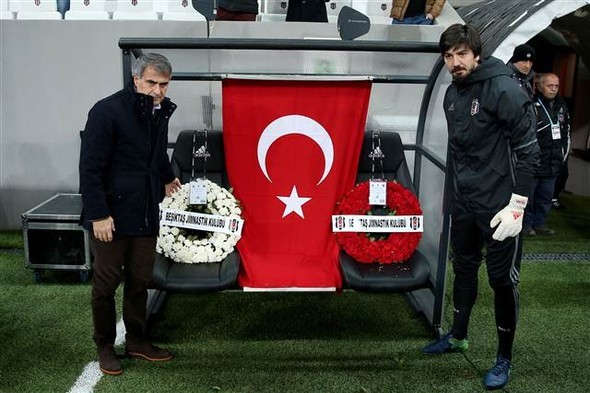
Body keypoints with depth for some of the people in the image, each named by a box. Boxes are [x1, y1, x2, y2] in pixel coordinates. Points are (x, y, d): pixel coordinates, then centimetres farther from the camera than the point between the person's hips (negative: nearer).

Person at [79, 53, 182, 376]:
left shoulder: (160, 113, 7)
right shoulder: (107, 111, -14)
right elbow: (90, 168, -16)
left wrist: (166, 179, 15)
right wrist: (98, 214, -18)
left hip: (146, 216, 6)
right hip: (111, 218, -6)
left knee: (139, 282, 15)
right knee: (106, 285, 8)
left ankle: (137, 341, 31)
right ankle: (104, 347, 25)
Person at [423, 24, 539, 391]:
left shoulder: (503, 89, -16)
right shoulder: (452, 93, 7)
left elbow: (528, 150, -16)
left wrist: (517, 205, -19)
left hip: (498, 204, -7)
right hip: (463, 201, 7)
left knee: (502, 278, 3)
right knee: (464, 268, 18)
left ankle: (505, 359, 18)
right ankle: (458, 336, 36)